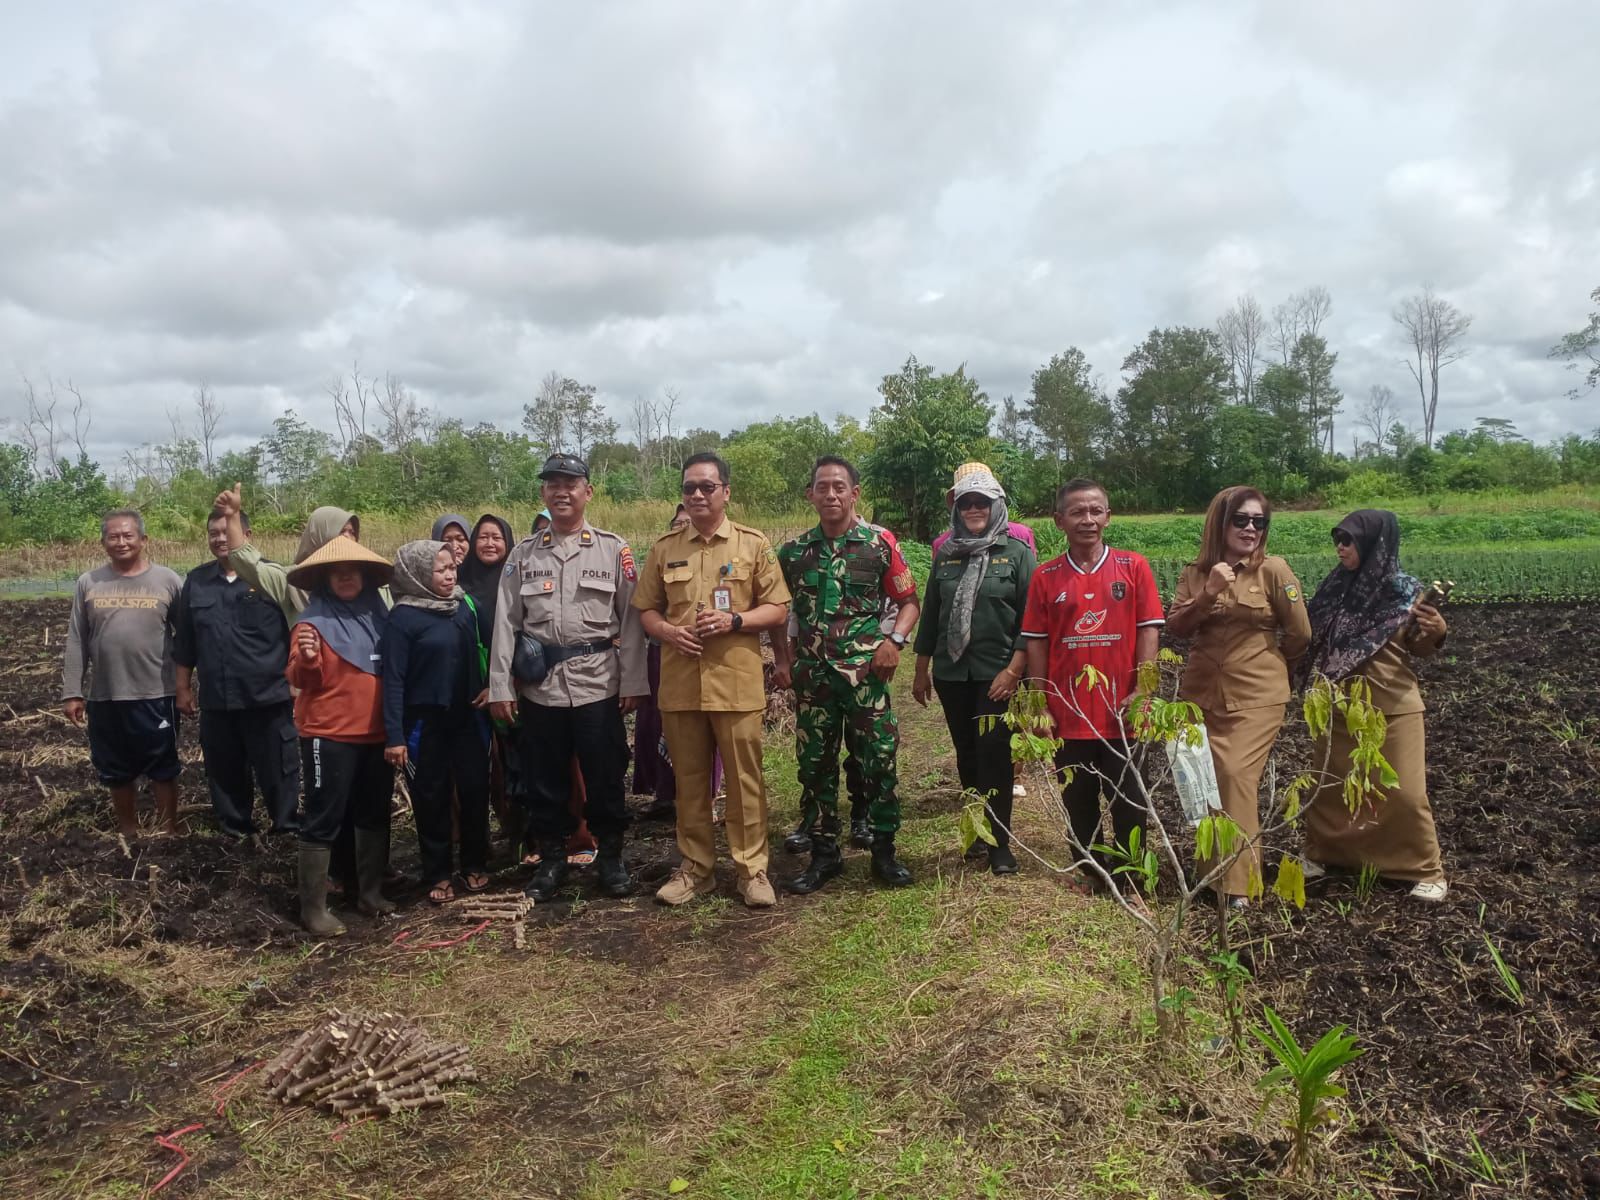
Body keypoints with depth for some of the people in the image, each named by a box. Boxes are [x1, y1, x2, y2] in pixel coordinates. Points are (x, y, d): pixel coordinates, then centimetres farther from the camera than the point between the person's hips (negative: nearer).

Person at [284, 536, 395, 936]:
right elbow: (301, 680, -15)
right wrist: (306, 659, -33)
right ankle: (313, 906, 9)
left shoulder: (377, 613, 7)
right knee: (324, 820, -1)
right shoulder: (314, 620, -9)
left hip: (375, 733, 6)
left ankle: (370, 892, 28)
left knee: (374, 814, 15)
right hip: (328, 736, -6)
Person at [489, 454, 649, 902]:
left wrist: (633, 682, -5)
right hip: (539, 685, 2)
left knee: (605, 775, 5)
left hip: (598, 683, -2)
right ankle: (551, 858, 26)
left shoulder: (613, 550, 2)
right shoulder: (523, 555, 7)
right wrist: (500, 686, -1)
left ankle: (610, 857, 22)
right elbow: (506, 622, 4)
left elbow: (630, 620, 0)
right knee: (544, 778, 10)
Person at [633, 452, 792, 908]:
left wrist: (734, 620, -15)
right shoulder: (664, 547, 9)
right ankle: (695, 867, 23)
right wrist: (668, 631, -9)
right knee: (689, 779, 10)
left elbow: (778, 609, 1)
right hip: (680, 682, 3)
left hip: (736, 682, -2)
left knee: (744, 778, 3)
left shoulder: (753, 543, 2)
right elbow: (646, 609, 12)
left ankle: (752, 869, 14)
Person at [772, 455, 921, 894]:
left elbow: (909, 601, 5)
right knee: (815, 765, 8)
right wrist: (782, 659, 8)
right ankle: (824, 854, 21)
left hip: (866, 673, -2)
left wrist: (895, 640, -12)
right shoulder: (793, 551, 7)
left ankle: (884, 851, 17)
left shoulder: (880, 545, 0)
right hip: (812, 676, 3)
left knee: (878, 762, 1)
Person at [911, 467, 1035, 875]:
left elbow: (1030, 617, -5)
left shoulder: (1016, 552, -2)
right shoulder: (945, 554, 9)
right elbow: (930, 613, 14)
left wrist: (1014, 670, -13)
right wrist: (921, 671, 13)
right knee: (967, 754, 9)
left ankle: (1000, 844, 4)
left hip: (997, 672, -4)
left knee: (994, 753, -6)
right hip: (951, 672, 4)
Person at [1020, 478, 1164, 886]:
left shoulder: (1133, 568, -2)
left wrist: (1140, 692, -8)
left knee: (1129, 801, 9)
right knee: (1078, 802, 12)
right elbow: (1037, 643, 3)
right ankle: (1090, 875, 28)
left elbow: (1149, 631, -2)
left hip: (1121, 711, -1)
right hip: (1069, 713, 1)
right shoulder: (1045, 577, 1)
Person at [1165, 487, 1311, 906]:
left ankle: (1239, 882, -6)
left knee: (1236, 776, -14)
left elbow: (1300, 635, 1)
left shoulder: (1273, 570, -6)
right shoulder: (1196, 573, 5)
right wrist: (1207, 594, -19)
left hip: (1256, 698, -4)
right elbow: (1175, 628, -5)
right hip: (1202, 695, 4)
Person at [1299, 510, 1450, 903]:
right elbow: (1313, 636, 11)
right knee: (1328, 784, 12)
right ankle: (1320, 854, 27)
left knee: (1403, 793, -2)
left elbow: (1418, 648, -2)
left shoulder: (1406, 592, -8)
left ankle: (1426, 871, 13)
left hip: (1392, 706, -4)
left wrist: (1436, 632, -21)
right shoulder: (1336, 586, 3)